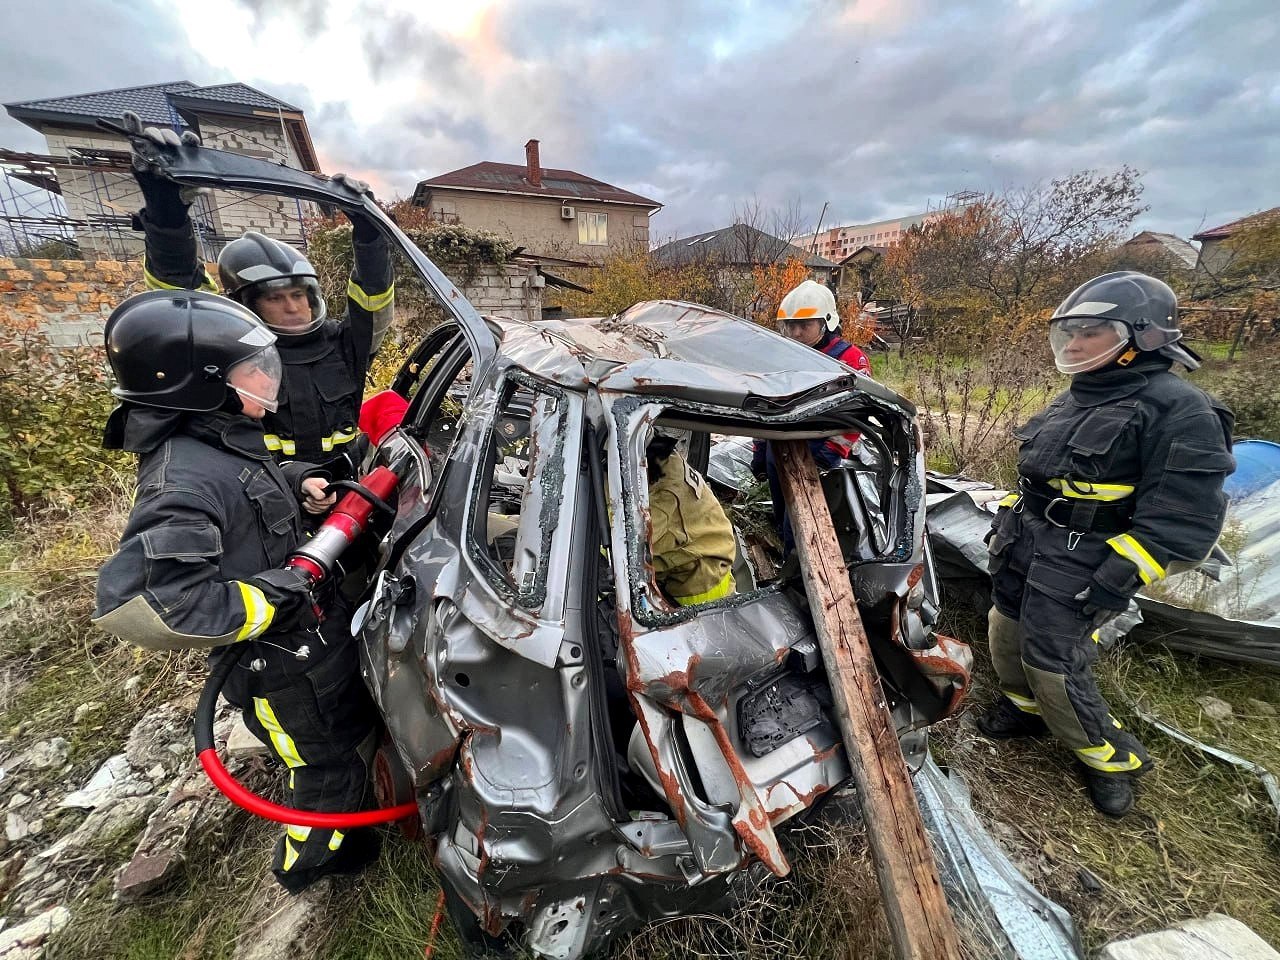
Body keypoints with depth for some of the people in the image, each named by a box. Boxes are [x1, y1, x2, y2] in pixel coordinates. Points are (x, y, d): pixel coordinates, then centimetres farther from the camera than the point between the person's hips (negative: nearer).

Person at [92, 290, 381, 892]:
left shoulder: (221, 439, -1)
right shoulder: (183, 483, -31)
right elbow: (137, 604, -36)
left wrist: (296, 483, 1)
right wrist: (274, 598, -29)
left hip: (308, 634, 9)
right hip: (281, 668, -8)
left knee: (354, 725, 31)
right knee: (329, 764, 17)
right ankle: (308, 859, 46)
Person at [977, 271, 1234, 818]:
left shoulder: (1179, 411, -14)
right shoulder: (1074, 401, 10)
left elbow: (1185, 518, -17)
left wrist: (1116, 580, -22)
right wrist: (1006, 526, 18)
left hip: (1081, 564, -8)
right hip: (1023, 546, 8)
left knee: (1053, 662, -2)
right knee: (1006, 632, 16)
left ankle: (1111, 758, 24)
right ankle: (1027, 707, 41)